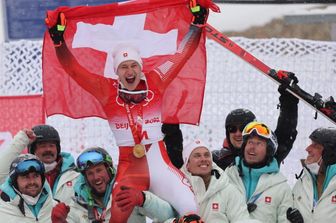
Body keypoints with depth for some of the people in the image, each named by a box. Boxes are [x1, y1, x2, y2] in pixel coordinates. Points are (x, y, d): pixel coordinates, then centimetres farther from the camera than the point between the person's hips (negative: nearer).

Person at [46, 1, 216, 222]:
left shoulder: (155, 82, 4)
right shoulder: (107, 90, 1)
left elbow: (182, 54, 6)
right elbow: (74, 70, -3)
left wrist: (198, 21, 2)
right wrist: (58, 39, -12)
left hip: (161, 165, 1)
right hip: (129, 170, -1)